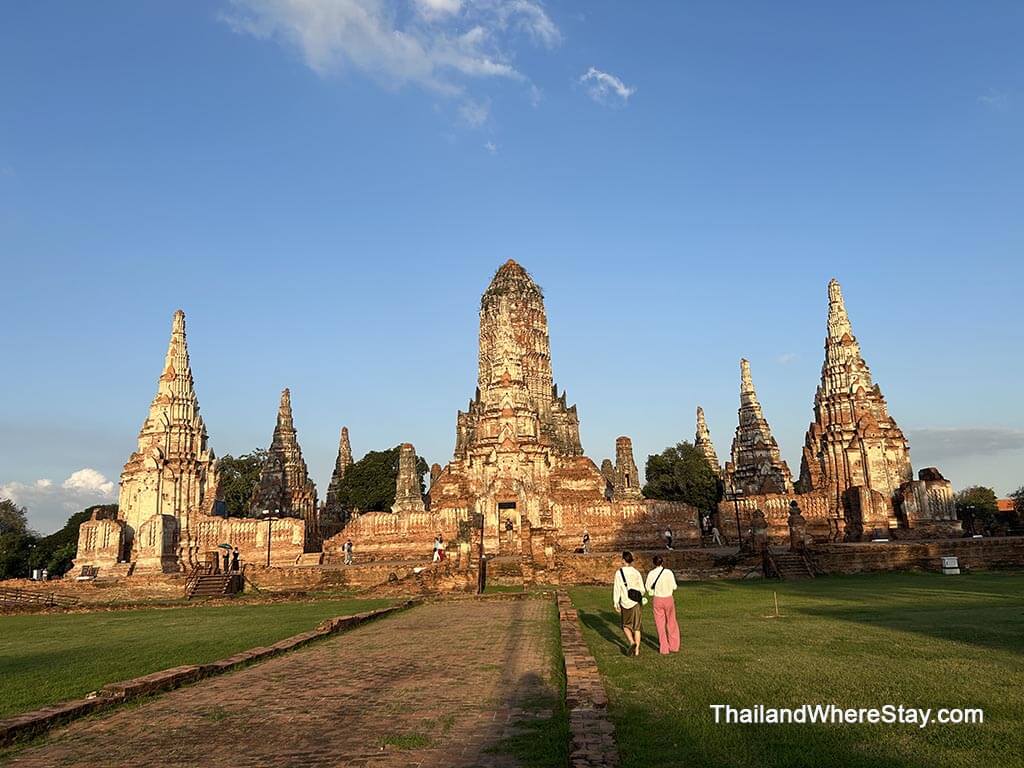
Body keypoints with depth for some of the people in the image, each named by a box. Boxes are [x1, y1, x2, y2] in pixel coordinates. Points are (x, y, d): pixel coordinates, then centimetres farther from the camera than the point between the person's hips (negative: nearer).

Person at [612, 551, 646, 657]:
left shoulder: (619, 573, -11)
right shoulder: (636, 572, 0)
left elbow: (617, 588, -10)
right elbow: (642, 589, 4)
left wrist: (616, 603, -3)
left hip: (626, 604, -3)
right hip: (637, 603, 3)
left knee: (626, 626, 16)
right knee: (636, 627, 13)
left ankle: (631, 642, -6)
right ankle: (637, 649, 14)